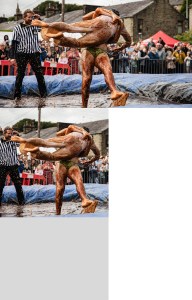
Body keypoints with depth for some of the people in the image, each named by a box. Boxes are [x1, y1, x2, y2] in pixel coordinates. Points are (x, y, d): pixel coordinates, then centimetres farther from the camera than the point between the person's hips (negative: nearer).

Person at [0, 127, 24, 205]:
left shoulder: (13, 142, 8)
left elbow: (15, 153, 18)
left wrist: (17, 162, 9)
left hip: (13, 166, 3)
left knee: (18, 184, 3)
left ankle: (21, 201, 10)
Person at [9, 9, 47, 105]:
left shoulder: (35, 26, 7)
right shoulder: (18, 28, -1)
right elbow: (14, 43, -2)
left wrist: (39, 18, 3)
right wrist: (12, 57, -9)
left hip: (34, 53, 3)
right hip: (22, 54, -3)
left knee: (39, 73, 2)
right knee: (20, 75, 0)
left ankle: (43, 94, 9)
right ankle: (17, 96, 6)